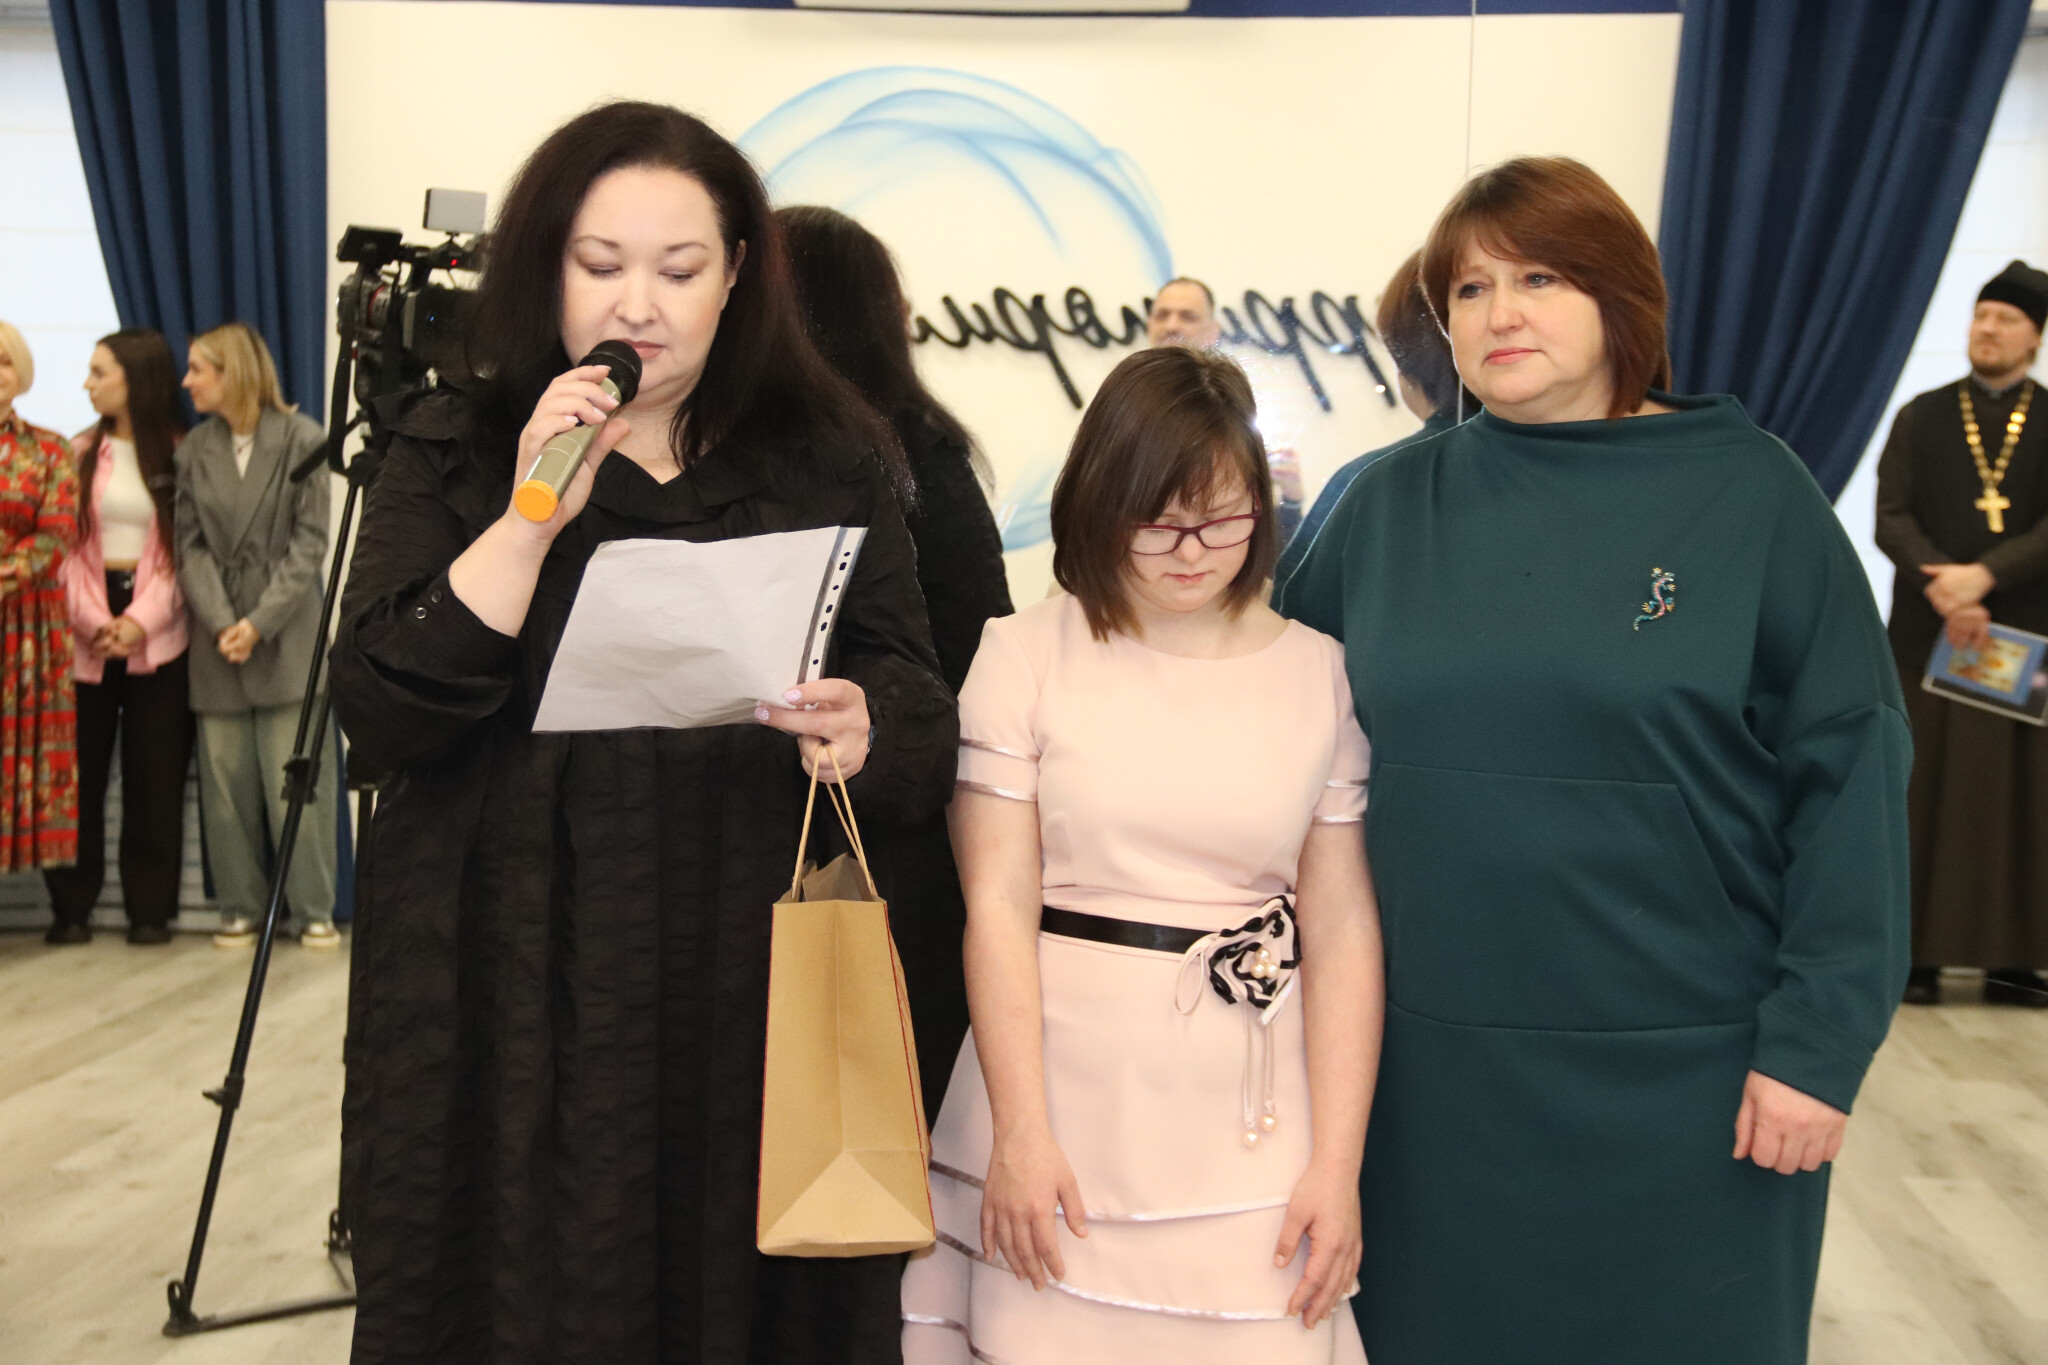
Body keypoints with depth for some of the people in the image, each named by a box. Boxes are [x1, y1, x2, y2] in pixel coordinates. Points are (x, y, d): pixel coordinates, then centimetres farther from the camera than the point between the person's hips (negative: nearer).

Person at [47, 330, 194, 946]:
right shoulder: (80, 451, 9)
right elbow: (65, 544, 2)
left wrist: (142, 619, -14)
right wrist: (93, 620, -11)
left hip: (158, 635, -2)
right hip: (83, 635, 2)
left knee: (155, 774, 1)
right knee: (79, 770, 3)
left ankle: (150, 908, 10)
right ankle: (71, 906, 12)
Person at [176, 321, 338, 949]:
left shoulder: (302, 439, -3)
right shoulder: (194, 449, 7)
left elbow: (311, 541, -6)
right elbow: (190, 545, 4)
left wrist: (261, 622, -13)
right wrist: (220, 623, -10)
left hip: (287, 635, -3)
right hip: (219, 639, 3)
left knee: (296, 777, -3)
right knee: (226, 778, 4)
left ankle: (314, 909, 6)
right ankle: (241, 908, 14)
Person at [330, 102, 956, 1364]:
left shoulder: (833, 463, 6)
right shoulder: (454, 453, 5)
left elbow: (930, 734, 2)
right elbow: (379, 714, -6)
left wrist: (861, 732, -20)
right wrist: (533, 520, -15)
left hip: (764, 1011, 1)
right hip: (516, 1012, 0)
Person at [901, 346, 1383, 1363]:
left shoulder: (1319, 674, 4)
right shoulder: (1027, 653, 0)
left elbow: (1342, 928, 2)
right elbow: (998, 903, -4)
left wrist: (1337, 1166, -2)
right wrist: (1020, 1133, -8)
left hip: (1252, 1140, 1)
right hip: (1062, 1128, -1)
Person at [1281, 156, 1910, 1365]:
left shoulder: (1749, 492, -4)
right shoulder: (1389, 506, 4)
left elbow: (1850, 773, -6)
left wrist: (1819, 1040, -10)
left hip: (1681, 1076, -2)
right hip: (1434, 1067, 3)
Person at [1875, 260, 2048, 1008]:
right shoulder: (1921, 417, 8)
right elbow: (1891, 518, -2)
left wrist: (1983, 576, -19)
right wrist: (1941, 589, -16)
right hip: (1929, 631, 0)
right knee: (1925, 794, 0)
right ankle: (1919, 953, 4)